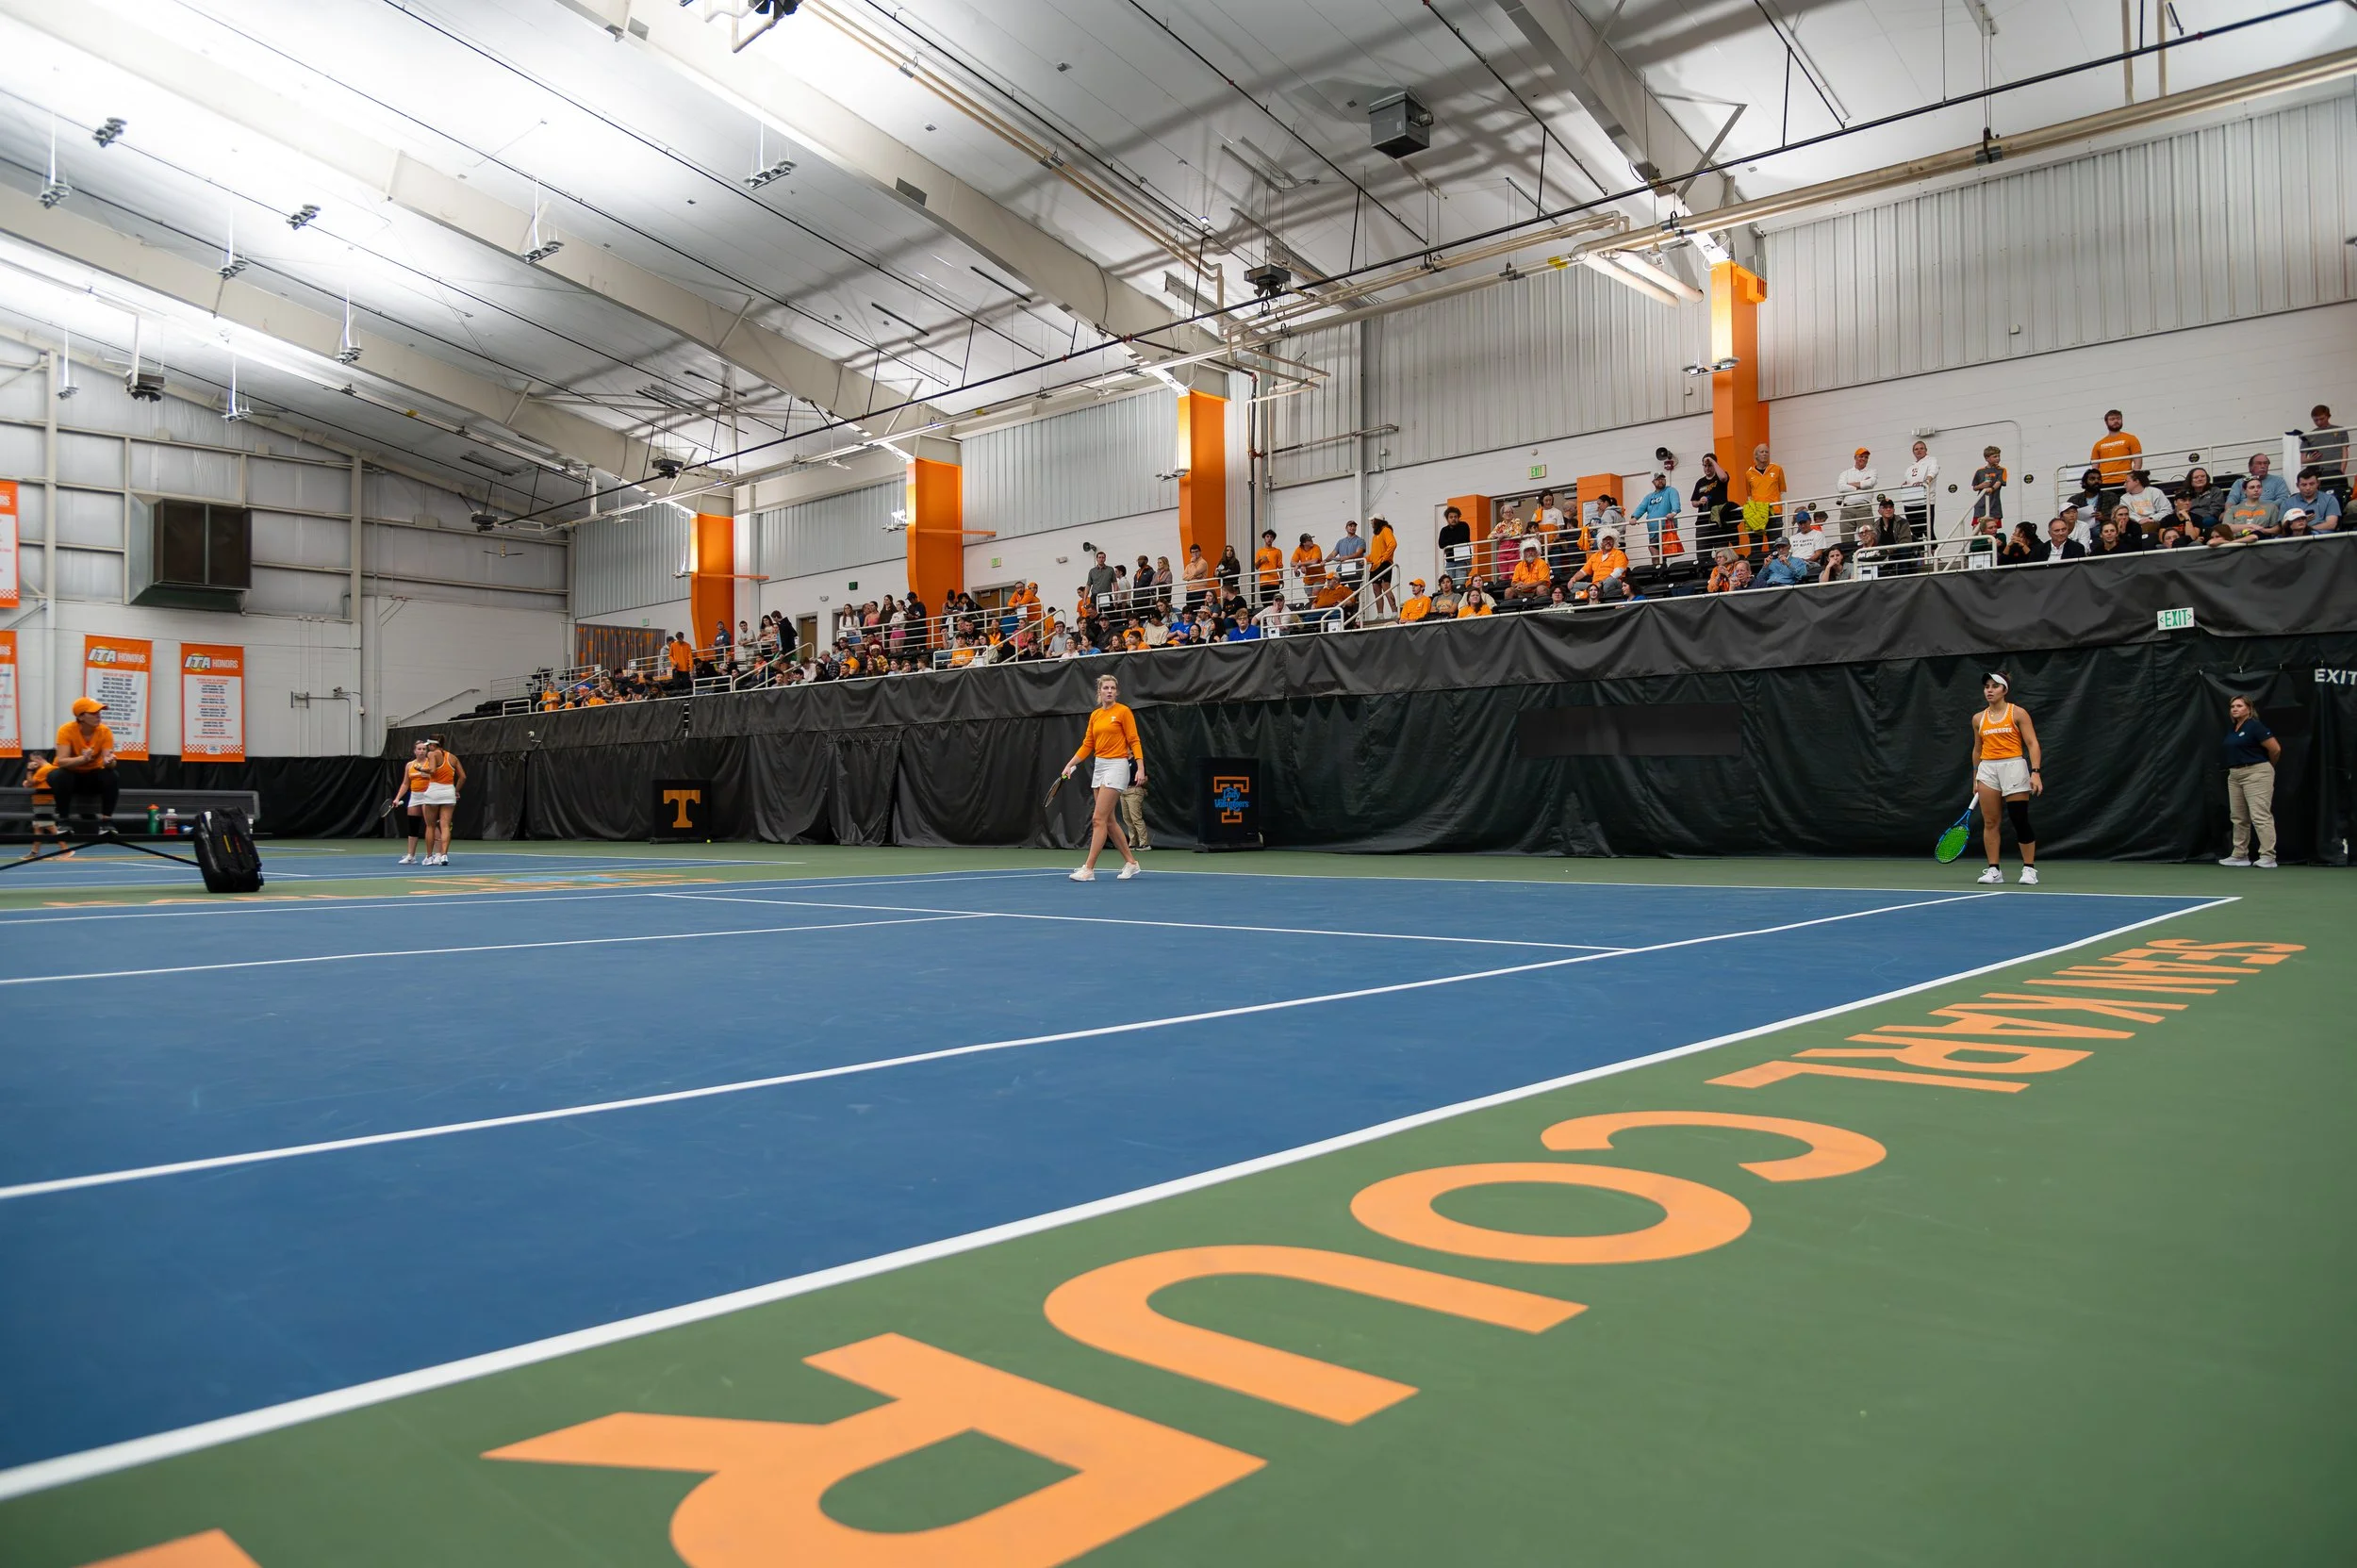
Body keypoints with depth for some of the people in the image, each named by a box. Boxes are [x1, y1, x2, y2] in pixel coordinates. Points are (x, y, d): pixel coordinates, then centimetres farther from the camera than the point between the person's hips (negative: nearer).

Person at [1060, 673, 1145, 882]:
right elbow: (1087, 745, 14)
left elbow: (1134, 741, -9)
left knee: (1098, 819, -11)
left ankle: (1088, 868, -9)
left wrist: (1141, 768, -18)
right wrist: (1070, 765, 6)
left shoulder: (1123, 711, -7)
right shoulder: (1094, 715, 12)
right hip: (1098, 767, 8)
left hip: (1116, 767, -8)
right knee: (1108, 821, 9)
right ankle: (1131, 862, 20)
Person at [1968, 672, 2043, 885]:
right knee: (1990, 822, 2)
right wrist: (1975, 779, 18)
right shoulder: (1978, 719, 11)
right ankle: (1994, 869, 7)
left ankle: (2029, 869, 4)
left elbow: (2033, 744, -6)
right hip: (1987, 769, 4)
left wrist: (2035, 772, -17)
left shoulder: (2018, 713, -2)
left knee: (2020, 821, -5)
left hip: (2013, 766, -4)